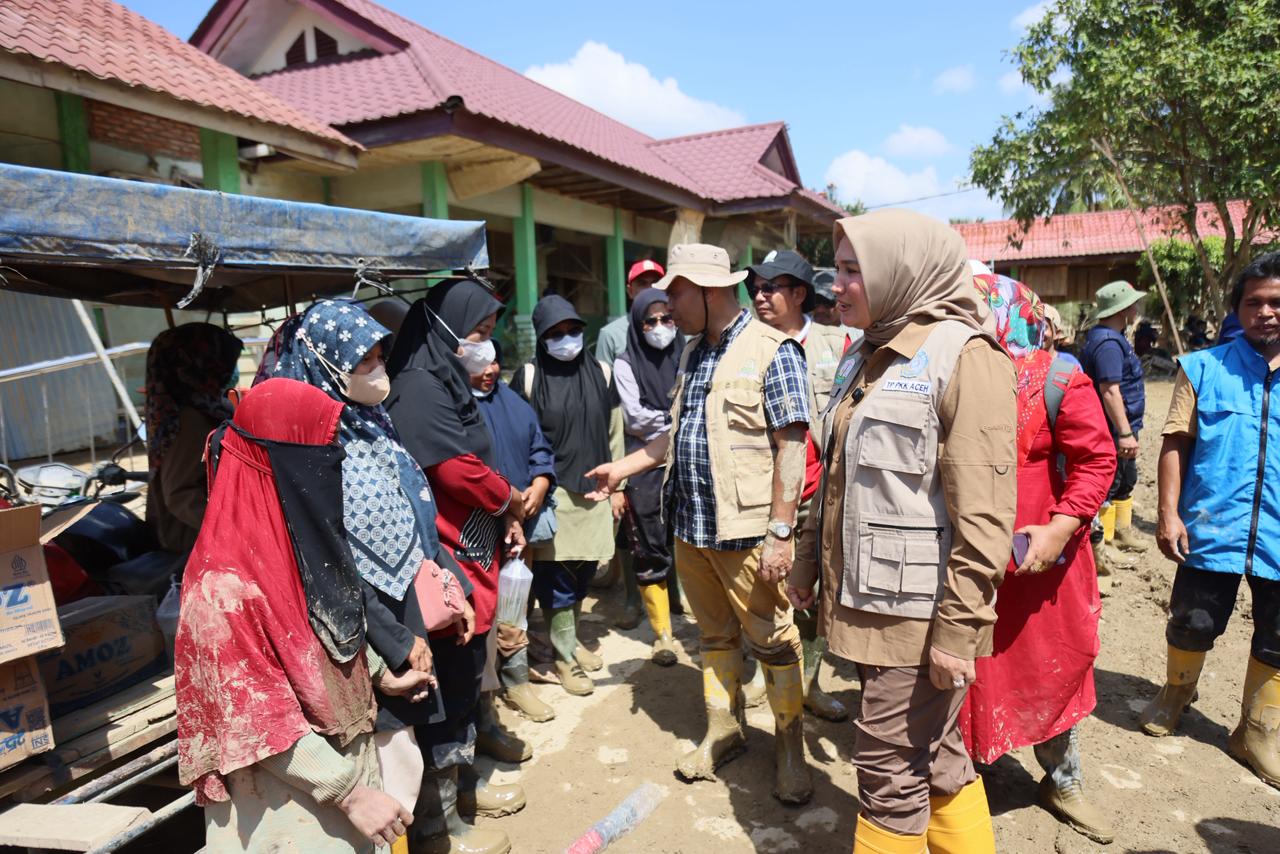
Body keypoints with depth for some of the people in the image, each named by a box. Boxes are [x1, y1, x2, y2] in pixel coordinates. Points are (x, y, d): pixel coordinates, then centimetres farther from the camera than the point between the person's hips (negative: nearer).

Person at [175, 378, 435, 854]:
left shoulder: (295, 536, -4)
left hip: (338, 757, 8)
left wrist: (383, 676, 21)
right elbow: (260, 724, -25)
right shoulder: (227, 586, -30)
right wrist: (351, 793, -21)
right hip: (290, 795, -8)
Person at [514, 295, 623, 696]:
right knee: (556, 575, -1)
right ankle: (564, 655, 16)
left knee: (584, 571, 12)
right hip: (552, 493, -4)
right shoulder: (528, 376, -5)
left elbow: (614, 434, 10)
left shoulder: (600, 373, 6)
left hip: (593, 490, 4)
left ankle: (570, 638, 34)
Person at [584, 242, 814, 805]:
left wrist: (780, 532, -19)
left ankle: (789, 749, 26)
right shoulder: (691, 353, 12)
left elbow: (791, 445, -16)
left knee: (772, 642, 8)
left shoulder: (771, 351, -12)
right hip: (691, 528, 7)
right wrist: (623, 467, 18)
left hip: (747, 532, -7)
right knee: (715, 637, 18)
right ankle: (723, 732, 35)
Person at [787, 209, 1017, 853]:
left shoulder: (964, 356, -14)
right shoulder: (868, 358, 12)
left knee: (890, 770, 4)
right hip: (868, 601, 8)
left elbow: (983, 515, -20)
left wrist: (958, 629, -21)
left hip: (919, 610, -8)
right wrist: (811, 558, 19)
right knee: (934, 759, 19)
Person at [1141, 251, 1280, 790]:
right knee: (1193, 625, 10)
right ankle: (1177, 693, 39)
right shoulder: (1204, 369, -2)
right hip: (1212, 527, -2)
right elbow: (1175, 443, -3)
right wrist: (1169, 513, -10)